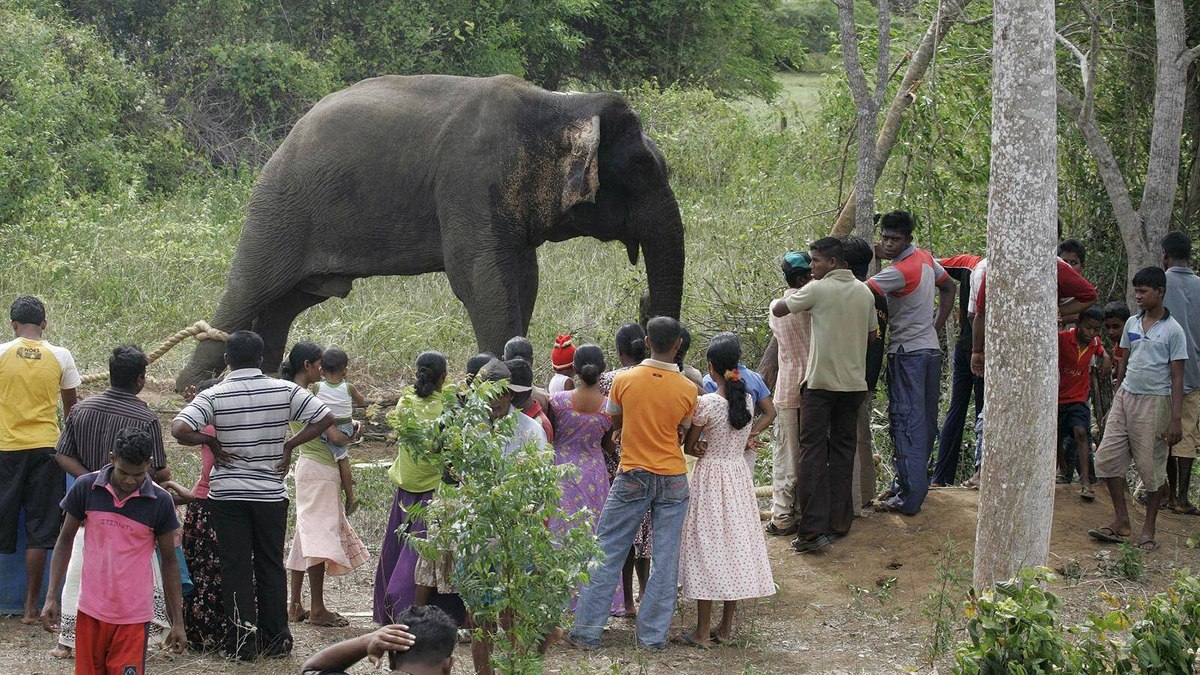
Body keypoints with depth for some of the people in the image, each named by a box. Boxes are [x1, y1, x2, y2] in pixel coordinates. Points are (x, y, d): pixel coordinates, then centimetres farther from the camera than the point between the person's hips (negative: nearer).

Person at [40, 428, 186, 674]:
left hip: (134, 616, -2)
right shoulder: (85, 488, -4)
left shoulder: (160, 502, -7)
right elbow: (65, 540, 7)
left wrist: (178, 622, 2)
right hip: (91, 609, 2)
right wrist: (51, 597, 2)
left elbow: (169, 561, 2)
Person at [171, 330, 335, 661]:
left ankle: (243, 640, 5)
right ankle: (276, 639, 16)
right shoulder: (284, 390, -5)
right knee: (271, 565, 13)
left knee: (235, 567, 5)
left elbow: (180, 429, -22)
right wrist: (289, 445, 0)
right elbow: (325, 418, -4)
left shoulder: (214, 396, -10)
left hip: (227, 494, -2)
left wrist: (211, 442, -6)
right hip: (271, 493, 2)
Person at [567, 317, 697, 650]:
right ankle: (653, 635, 9)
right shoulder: (688, 390, -6)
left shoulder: (624, 380, -8)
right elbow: (682, 432, 5)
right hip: (673, 479, 1)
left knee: (606, 554, 6)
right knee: (665, 559, 7)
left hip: (632, 478, -1)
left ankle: (587, 631, 6)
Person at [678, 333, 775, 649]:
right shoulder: (747, 399, 0)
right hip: (739, 474, 5)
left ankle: (703, 631, 2)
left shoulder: (706, 404, -16)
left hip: (710, 476, -5)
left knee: (707, 547, -1)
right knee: (736, 544, 10)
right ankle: (726, 627, 16)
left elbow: (689, 447, -8)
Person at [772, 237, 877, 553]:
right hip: (854, 382, 5)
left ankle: (813, 529, -12)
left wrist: (777, 300, 21)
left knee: (813, 453, -4)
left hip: (820, 383, -5)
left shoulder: (818, 290, -9)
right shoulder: (865, 292, 8)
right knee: (843, 451, 12)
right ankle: (839, 522, 14)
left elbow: (778, 310, 0)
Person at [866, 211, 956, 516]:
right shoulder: (925, 257, 9)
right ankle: (916, 482, 24)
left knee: (906, 424, -9)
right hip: (931, 349, 9)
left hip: (907, 354, -9)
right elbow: (948, 287, 22)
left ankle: (909, 497, -12)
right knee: (925, 421, 13)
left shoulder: (899, 271, -19)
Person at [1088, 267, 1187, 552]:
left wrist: (1176, 418, -12)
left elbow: (1177, 377, -8)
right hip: (1125, 397, 6)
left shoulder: (1173, 330, -7)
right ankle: (1121, 521, 10)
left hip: (1154, 402, -6)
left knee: (1152, 466, 0)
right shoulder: (1132, 323, 10)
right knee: (1108, 457, 0)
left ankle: (1148, 529, 10)